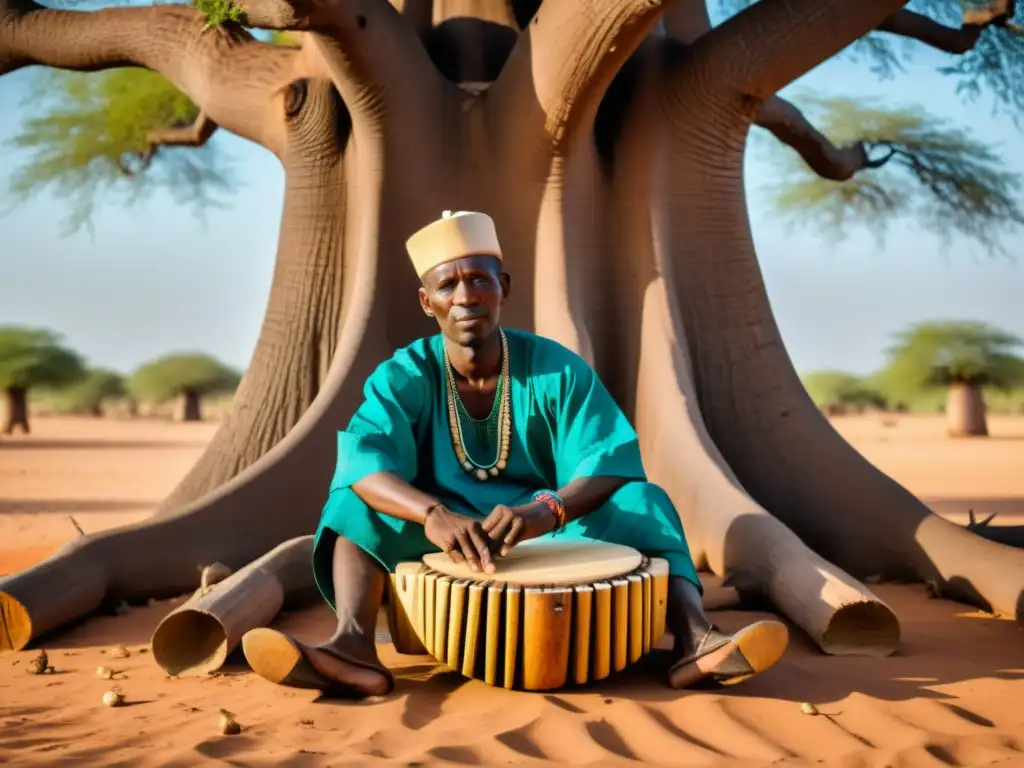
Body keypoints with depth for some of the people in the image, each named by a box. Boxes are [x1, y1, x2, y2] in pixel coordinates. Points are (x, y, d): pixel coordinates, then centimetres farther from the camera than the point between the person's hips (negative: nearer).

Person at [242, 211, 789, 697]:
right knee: (355, 503, -25)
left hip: (551, 544, 0)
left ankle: (694, 642, -43)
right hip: (442, 550, 0)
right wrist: (433, 513, -47)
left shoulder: (559, 370, -8)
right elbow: (365, 462, -26)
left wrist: (545, 511, -41)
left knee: (640, 502, -24)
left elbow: (610, 465, -20)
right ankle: (353, 646, -47)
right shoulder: (402, 378, -8)